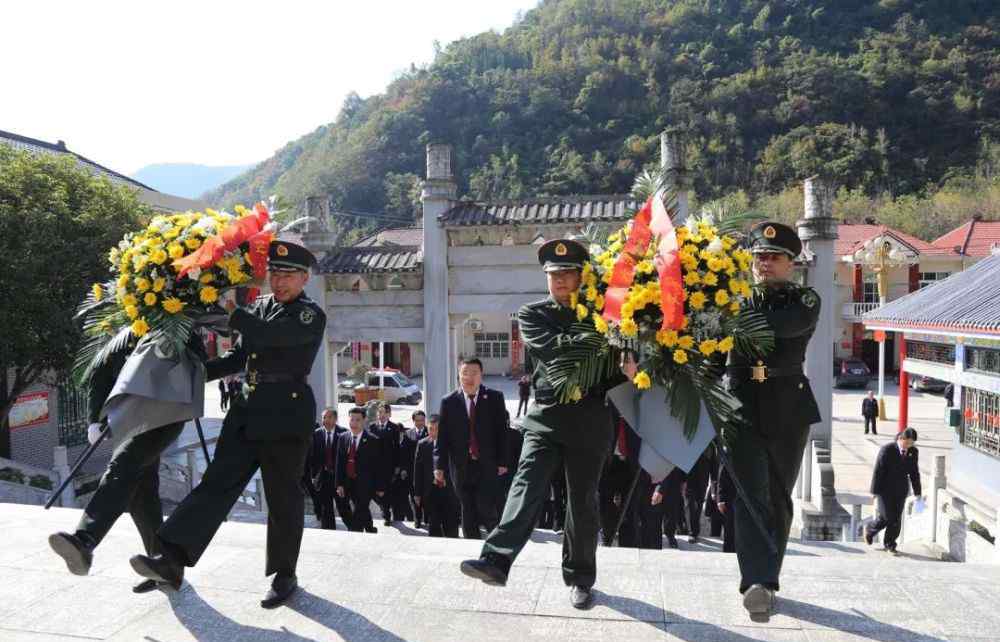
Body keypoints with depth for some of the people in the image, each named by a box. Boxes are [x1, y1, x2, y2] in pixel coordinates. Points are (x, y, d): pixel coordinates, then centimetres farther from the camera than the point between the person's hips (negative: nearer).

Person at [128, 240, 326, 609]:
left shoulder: (312, 316, -5)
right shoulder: (259, 306, 15)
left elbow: (269, 334, -23)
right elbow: (239, 356, 20)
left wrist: (227, 311, -23)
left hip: (287, 415, -6)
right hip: (247, 411, 6)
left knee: (283, 496, 3)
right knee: (217, 482, 0)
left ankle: (285, 575, 18)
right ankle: (173, 561, -2)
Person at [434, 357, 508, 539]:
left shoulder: (495, 398, 1)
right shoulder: (448, 402, 4)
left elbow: (502, 431, 1)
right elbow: (442, 436, 3)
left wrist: (502, 461, -3)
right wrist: (439, 465, -3)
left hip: (487, 465, -2)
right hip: (461, 466, 2)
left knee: (486, 507, -7)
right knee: (468, 512, 8)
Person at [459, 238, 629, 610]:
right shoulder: (532, 314, 7)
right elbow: (551, 347, -13)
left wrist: (627, 369, -11)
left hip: (589, 419, 1)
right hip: (546, 416, -1)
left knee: (583, 499, 7)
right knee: (527, 485, -15)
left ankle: (580, 578, 19)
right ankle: (497, 560, -21)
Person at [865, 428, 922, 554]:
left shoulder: (913, 452, 0)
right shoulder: (887, 449, -14)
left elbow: (914, 473, 10)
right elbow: (878, 471, -12)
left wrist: (917, 492, 10)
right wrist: (875, 492, -12)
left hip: (900, 491, 4)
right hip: (885, 489, -4)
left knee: (896, 519, 5)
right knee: (886, 517, -8)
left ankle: (889, 544, 21)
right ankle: (870, 531, 20)